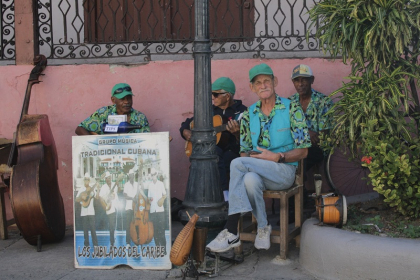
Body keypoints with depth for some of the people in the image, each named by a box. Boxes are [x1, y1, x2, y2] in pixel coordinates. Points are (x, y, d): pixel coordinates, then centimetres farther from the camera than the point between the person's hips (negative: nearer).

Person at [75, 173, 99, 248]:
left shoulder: (92, 189, 3)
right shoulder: (81, 189, 5)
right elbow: (76, 200, 3)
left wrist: (98, 190, -21)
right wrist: (81, 198, -16)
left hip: (91, 212, -1)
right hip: (84, 212, 1)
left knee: (93, 228, -4)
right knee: (85, 229, 6)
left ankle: (95, 244, 2)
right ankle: (86, 244, 15)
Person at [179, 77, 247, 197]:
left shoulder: (242, 111, 2)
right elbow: (185, 125, 26)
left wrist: (237, 133, -26)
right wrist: (186, 133, 3)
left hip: (232, 152, -3)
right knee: (215, 151, -32)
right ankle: (225, 192, -38)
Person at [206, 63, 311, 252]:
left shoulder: (292, 109, 0)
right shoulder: (249, 115, 13)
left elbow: (302, 151, -2)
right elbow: (244, 151, 15)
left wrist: (278, 157, -18)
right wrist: (250, 157, -9)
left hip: (284, 171, -3)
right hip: (257, 171, 3)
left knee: (237, 164, -29)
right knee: (249, 179, -36)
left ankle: (231, 231, -28)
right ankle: (263, 228, -15)